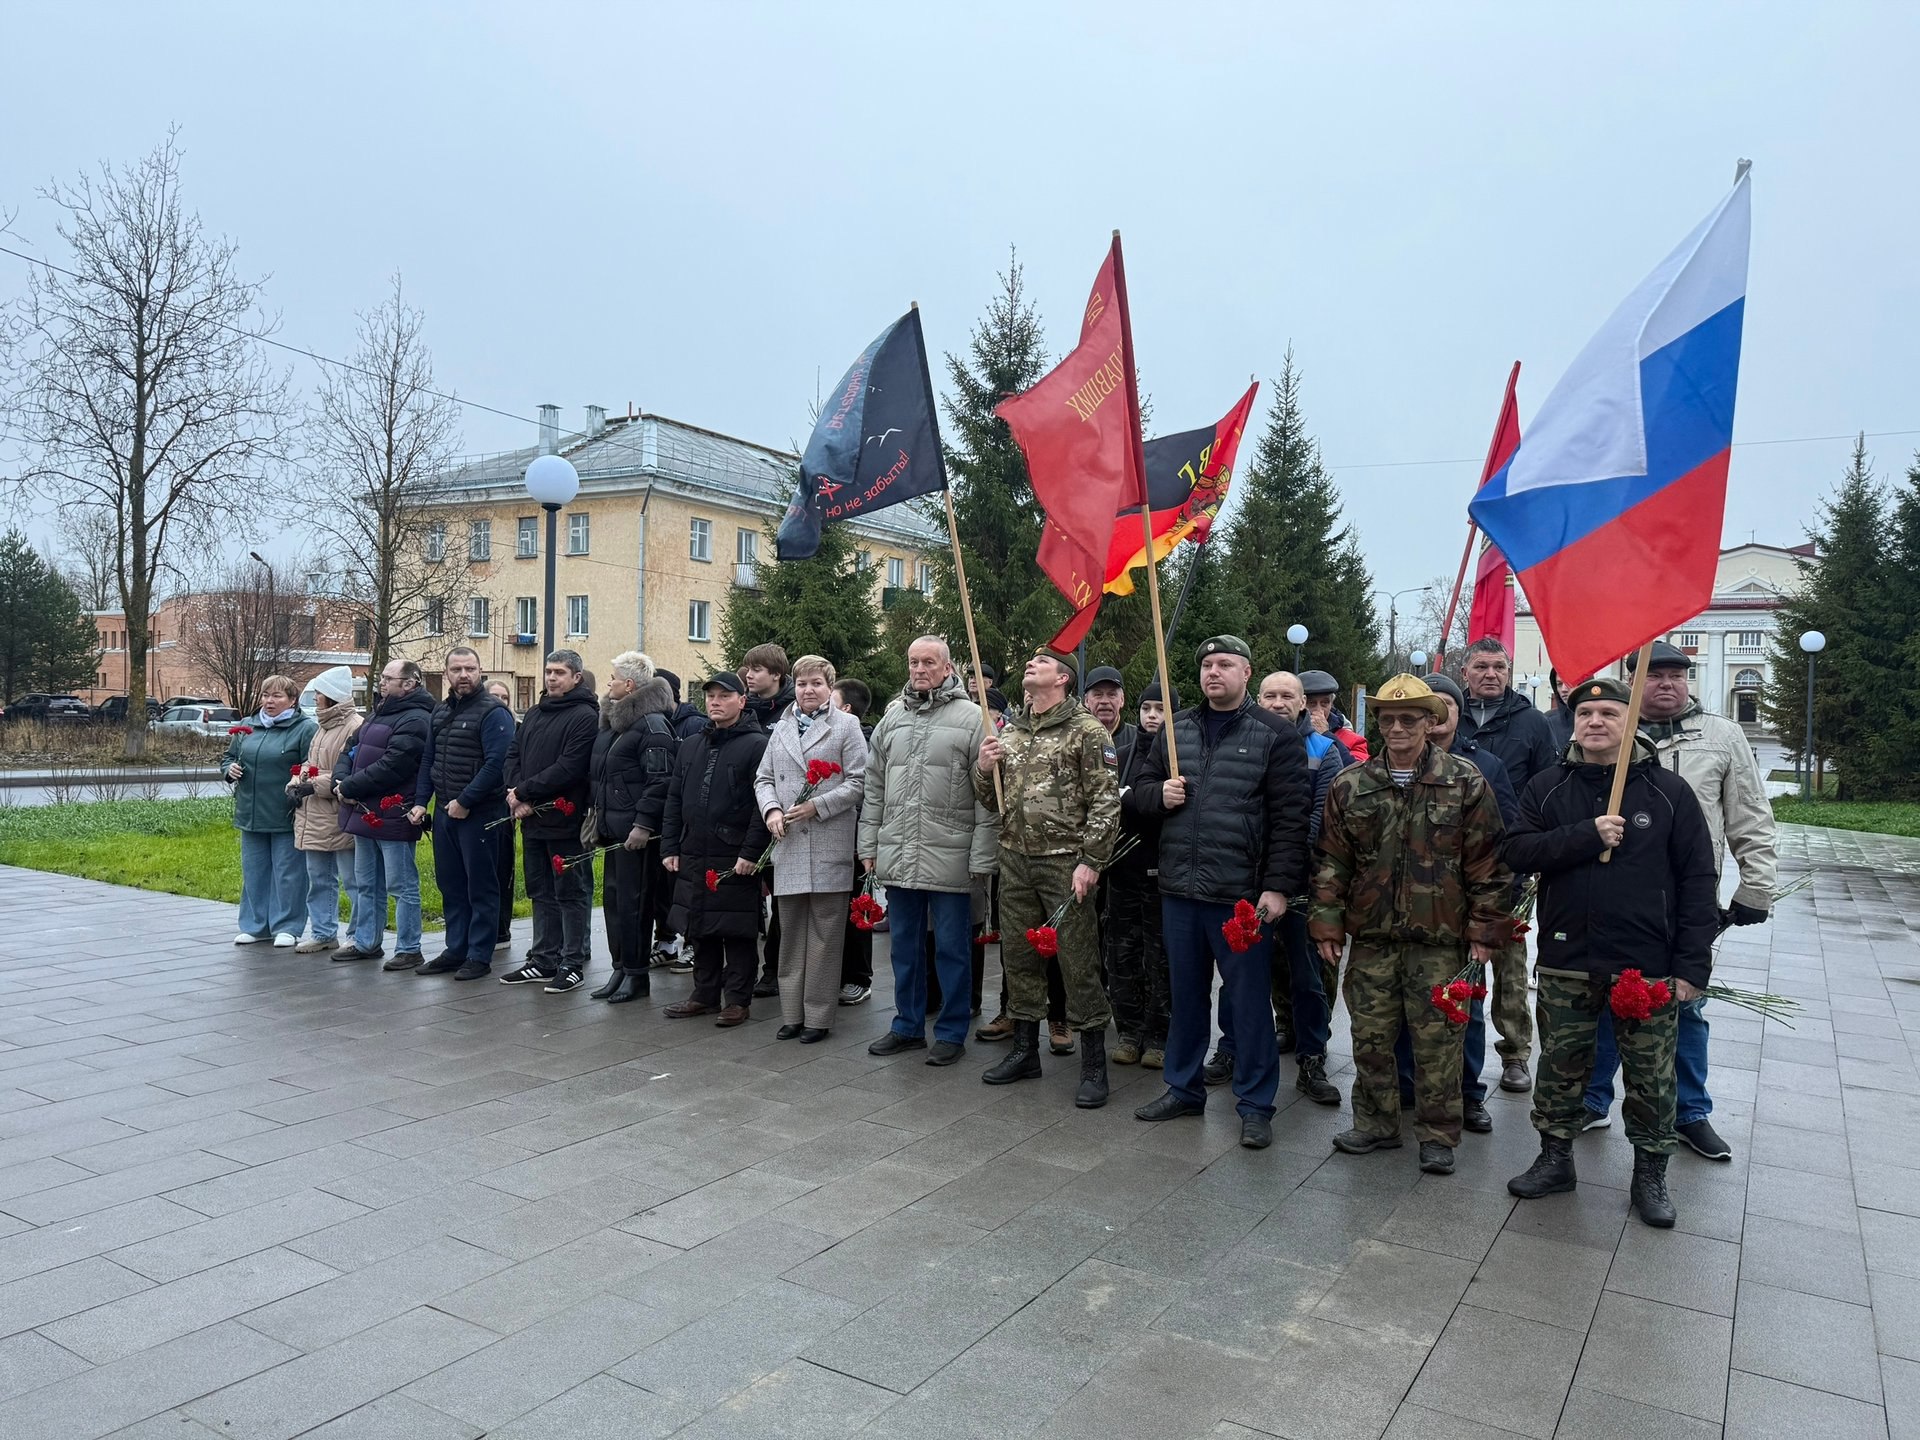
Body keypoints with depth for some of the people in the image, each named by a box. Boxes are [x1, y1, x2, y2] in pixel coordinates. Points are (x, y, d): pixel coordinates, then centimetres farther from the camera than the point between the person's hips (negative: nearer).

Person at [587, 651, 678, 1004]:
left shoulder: (652, 724, -13)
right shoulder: (614, 721, 17)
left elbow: (660, 780, -20)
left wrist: (644, 823, -22)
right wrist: (598, 815, 19)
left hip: (636, 831, -10)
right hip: (613, 828, 10)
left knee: (633, 902, -4)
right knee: (613, 898, 13)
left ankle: (636, 974, 6)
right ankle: (620, 969, 22)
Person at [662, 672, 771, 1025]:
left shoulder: (756, 745, -6)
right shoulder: (690, 746, 15)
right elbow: (674, 800, 17)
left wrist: (751, 852, -18)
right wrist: (669, 847, 10)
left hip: (735, 860, -6)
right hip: (693, 857, 7)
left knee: (736, 932, 1)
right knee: (699, 929, 13)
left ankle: (738, 1000, 11)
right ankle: (705, 994, 25)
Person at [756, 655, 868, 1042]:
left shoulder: (846, 726, 2)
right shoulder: (782, 728, 17)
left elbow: (858, 782, -4)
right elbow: (763, 778, 17)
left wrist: (817, 806, -13)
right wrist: (771, 809, -3)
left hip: (829, 846, -4)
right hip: (789, 843, 5)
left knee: (824, 934, 0)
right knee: (791, 933, 10)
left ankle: (818, 1017, 8)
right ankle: (792, 1014, 18)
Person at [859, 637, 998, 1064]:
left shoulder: (971, 717, -5)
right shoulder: (892, 717, 12)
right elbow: (874, 787, 16)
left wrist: (981, 858, -12)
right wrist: (868, 844, 10)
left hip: (950, 858, -5)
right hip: (897, 856, 5)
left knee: (951, 948, 5)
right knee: (904, 945, 15)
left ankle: (951, 1032, 18)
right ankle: (908, 1025, 29)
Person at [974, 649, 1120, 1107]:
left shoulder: (1086, 730, -6)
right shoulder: (1008, 732, 14)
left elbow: (1105, 801, -11)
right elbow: (992, 799, 20)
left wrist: (1090, 862, -17)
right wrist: (983, 769, -1)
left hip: (1065, 862, -6)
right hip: (1015, 861, 6)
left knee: (1078, 962, -2)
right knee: (1018, 956, 13)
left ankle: (1093, 1065, 9)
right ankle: (1024, 1051, 27)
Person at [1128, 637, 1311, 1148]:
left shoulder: (1274, 735, -4)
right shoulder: (1175, 729, 11)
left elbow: (1289, 818, -9)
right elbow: (1138, 790, 18)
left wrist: (1278, 886, -14)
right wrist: (1160, 794, -5)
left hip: (1241, 894, -5)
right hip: (1179, 889, 5)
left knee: (1249, 999, 5)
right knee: (1185, 992, 16)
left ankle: (1255, 1105, 18)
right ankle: (1183, 1088, 31)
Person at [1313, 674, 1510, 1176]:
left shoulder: (1466, 784, -2)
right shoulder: (1350, 785, 4)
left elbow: (1487, 865, -1)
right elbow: (1332, 861, 7)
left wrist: (1484, 930, -4)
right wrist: (1326, 922, 2)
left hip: (1439, 940, -2)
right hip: (1370, 937, 3)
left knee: (1437, 1042, 4)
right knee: (1370, 1038, 11)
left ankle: (1438, 1135, 19)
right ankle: (1375, 1124, 26)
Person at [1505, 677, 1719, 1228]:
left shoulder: (1669, 791, -2)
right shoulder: (1546, 788, 4)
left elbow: (1698, 881, -4)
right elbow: (1520, 851, -7)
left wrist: (1690, 966, -8)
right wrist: (1588, 835, -21)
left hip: (1649, 967, -1)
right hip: (1567, 963, 2)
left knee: (1651, 1078, 10)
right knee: (1560, 1069, 12)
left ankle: (1650, 1173, 27)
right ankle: (1555, 1159, 28)